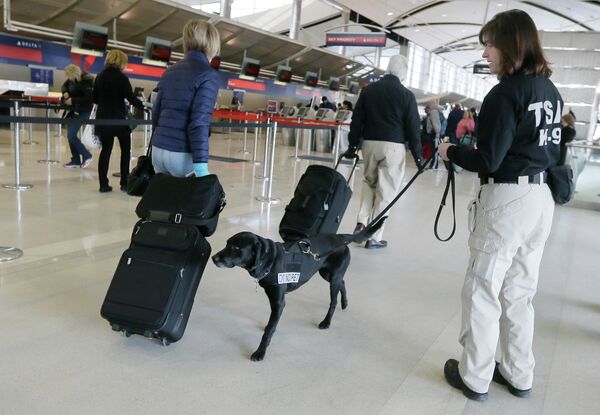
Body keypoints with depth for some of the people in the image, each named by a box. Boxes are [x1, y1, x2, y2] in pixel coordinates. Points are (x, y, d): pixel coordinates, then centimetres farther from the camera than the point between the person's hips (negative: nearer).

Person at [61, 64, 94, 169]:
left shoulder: (83, 82, -21)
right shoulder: (72, 80, 4)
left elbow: (89, 98, -26)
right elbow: (64, 86, 21)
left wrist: (73, 100, -23)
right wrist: (65, 92, -2)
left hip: (82, 112, -9)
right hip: (73, 110, 9)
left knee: (71, 135, -11)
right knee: (70, 135, 9)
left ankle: (86, 156, 4)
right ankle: (75, 160, 16)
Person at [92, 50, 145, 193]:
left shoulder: (99, 77, 7)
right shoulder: (121, 77, -9)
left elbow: (95, 99, 12)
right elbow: (131, 98, -15)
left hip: (103, 118, 5)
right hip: (119, 118, -5)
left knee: (106, 150, 7)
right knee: (125, 150, 9)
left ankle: (103, 184, 4)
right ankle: (124, 183, 7)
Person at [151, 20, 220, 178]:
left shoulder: (170, 71, 13)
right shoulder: (208, 74, -8)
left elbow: (156, 113, 16)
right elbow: (199, 122, -17)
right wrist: (200, 164, -19)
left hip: (159, 150, 7)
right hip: (182, 155, -7)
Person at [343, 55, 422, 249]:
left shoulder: (369, 89, 7)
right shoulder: (406, 95, -3)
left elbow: (357, 120, 7)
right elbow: (412, 127, -3)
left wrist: (353, 145, 14)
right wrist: (417, 154, 4)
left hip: (369, 143, 4)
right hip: (393, 146, -4)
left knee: (369, 182, 23)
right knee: (385, 191, 3)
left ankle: (361, 223, 10)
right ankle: (374, 237, 7)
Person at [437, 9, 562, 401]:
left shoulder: (507, 91, -14)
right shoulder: (551, 91, 12)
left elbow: (488, 160, -16)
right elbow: (551, 147, 18)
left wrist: (452, 151, 0)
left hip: (507, 198, -9)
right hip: (542, 198, 9)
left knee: (482, 291, 4)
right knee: (519, 294, 17)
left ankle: (475, 376, 16)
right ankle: (518, 375, 28)